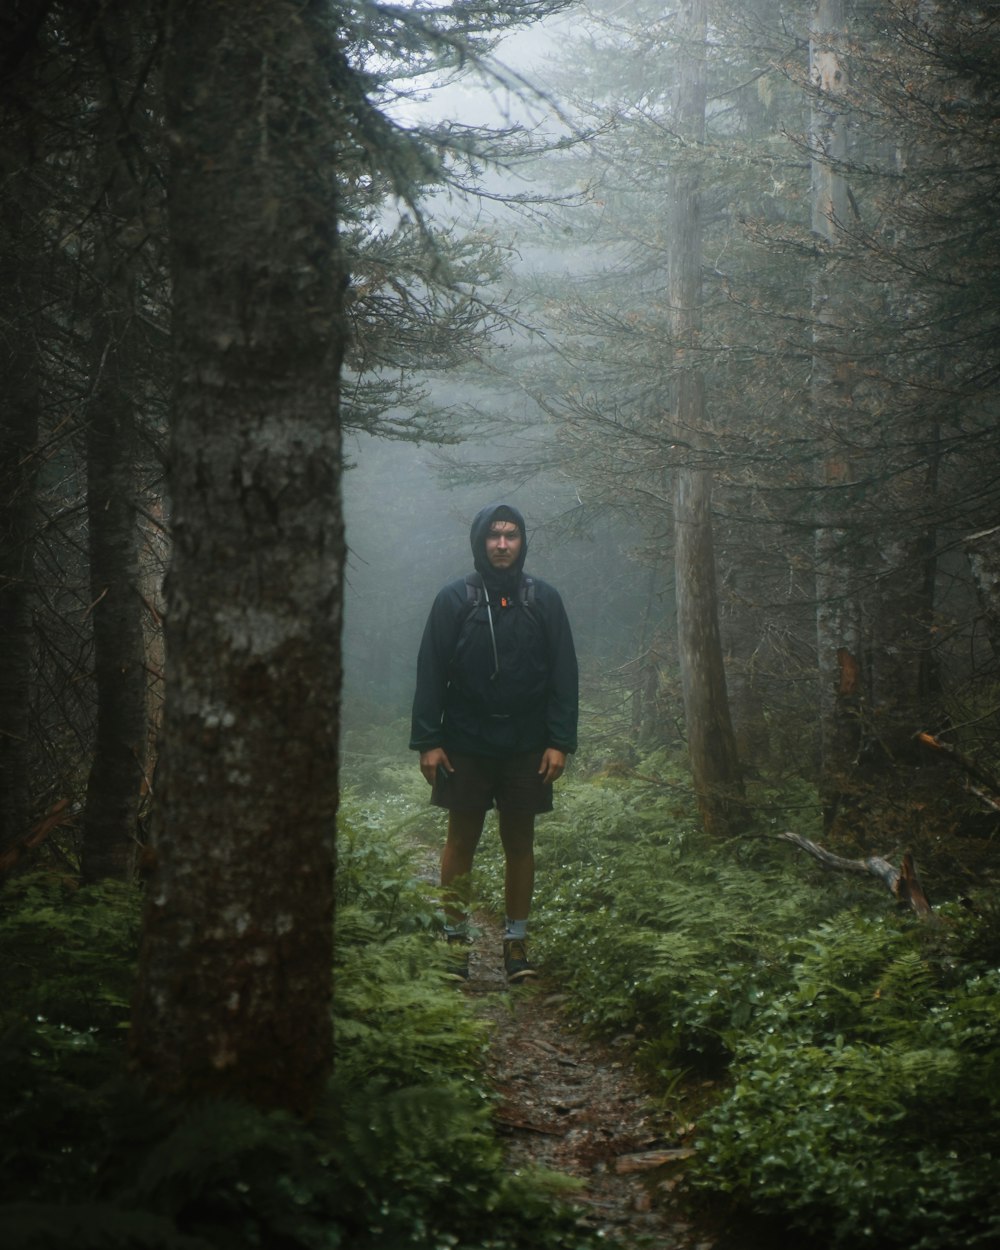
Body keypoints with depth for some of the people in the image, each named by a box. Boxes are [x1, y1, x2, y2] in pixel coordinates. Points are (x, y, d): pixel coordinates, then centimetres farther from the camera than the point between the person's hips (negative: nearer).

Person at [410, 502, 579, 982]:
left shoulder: (544, 599, 2)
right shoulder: (453, 599, -1)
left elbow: (563, 675, 3)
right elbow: (431, 674, -1)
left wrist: (560, 741, -4)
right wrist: (428, 741, -6)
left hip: (527, 745, 1)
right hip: (466, 744, -1)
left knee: (520, 843, 7)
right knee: (461, 840, 5)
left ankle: (516, 941, 15)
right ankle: (455, 939, 14)